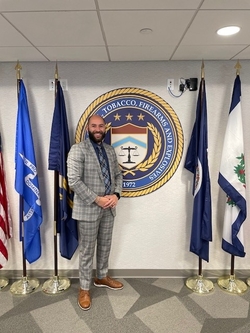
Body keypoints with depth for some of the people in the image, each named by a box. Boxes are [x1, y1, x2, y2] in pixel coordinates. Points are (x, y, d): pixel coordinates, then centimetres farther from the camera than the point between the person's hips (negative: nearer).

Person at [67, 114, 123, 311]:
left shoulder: (110, 150, 9)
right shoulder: (78, 149, -12)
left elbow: (118, 175, 12)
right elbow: (74, 180, -19)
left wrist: (116, 194, -7)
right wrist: (96, 199, -20)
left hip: (109, 208, 6)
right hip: (88, 209, -6)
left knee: (105, 246, 20)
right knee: (87, 251, 8)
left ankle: (102, 277, 42)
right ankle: (84, 289, 26)